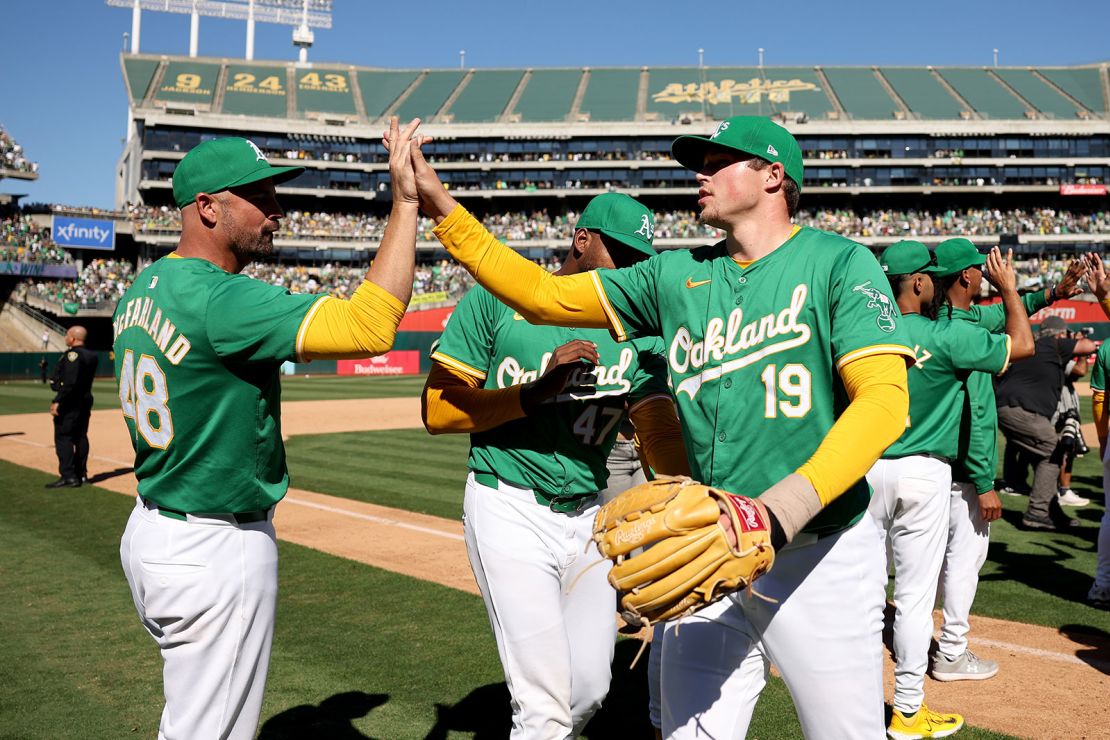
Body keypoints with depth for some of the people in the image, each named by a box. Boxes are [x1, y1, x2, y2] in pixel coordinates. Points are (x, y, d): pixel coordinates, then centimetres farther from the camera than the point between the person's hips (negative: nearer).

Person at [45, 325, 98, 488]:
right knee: (80, 436, 16)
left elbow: (70, 382, -25)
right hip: (85, 400, 9)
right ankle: (81, 473, 23)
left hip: (70, 401, -9)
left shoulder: (72, 354, -17)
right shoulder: (91, 355, 11)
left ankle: (68, 476, -12)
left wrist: (57, 401, -24)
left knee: (63, 437, -7)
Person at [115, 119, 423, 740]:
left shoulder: (144, 288, 6)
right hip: (217, 549, -10)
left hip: (151, 527, 10)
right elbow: (370, 328, -34)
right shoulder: (221, 299, -25)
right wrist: (406, 203, -28)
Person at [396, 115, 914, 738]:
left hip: (819, 555, -4)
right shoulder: (677, 275, 10)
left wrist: (780, 511, -31)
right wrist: (443, 208, 3)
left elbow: (884, 398, -18)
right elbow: (546, 295, 10)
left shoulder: (838, 262, -5)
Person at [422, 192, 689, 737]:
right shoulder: (496, 301, -5)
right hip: (510, 509, -4)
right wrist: (537, 392, -21)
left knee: (589, 690, 11)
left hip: (591, 514, 4)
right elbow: (437, 411, -9)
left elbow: (661, 432, -8)